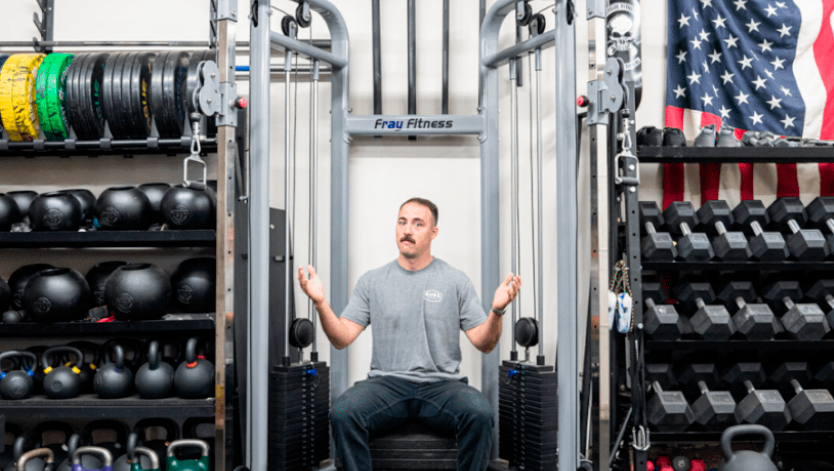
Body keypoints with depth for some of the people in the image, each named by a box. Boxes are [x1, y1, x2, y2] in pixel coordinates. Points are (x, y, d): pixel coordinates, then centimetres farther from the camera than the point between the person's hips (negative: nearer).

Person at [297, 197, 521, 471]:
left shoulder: (456, 281, 7)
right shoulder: (372, 281, 10)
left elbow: (483, 344, 3)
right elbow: (342, 339, 4)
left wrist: (497, 310, -16)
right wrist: (321, 303, -12)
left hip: (441, 384, 0)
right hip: (387, 383, 1)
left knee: (480, 414, -31)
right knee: (342, 413, -29)